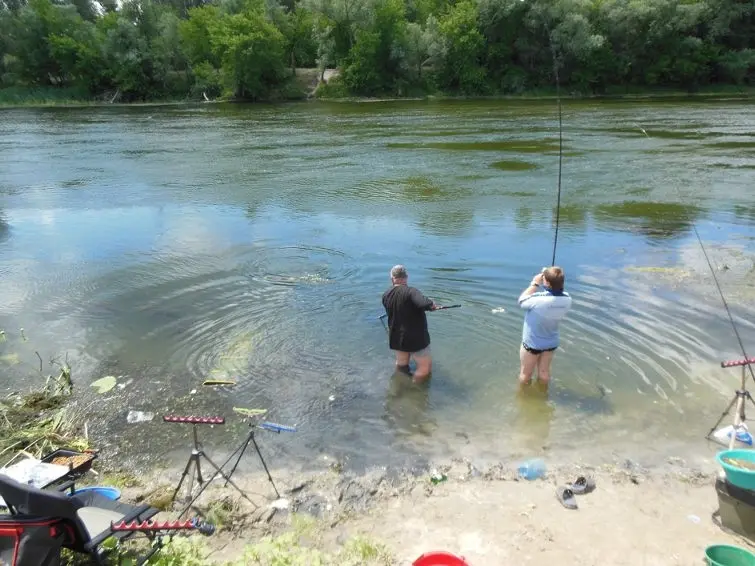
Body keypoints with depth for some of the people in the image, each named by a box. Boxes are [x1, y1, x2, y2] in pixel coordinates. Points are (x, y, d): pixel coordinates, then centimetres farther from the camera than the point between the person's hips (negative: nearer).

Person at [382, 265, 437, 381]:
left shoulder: (386, 295, -3)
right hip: (416, 338, -7)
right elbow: (424, 303, -39)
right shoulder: (411, 291, -23)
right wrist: (431, 304, -17)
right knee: (425, 367, 10)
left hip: (396, 339, 7)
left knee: (401, 364, 26)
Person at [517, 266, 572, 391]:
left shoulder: (538, 299, -35)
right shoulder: (567, 299, -19)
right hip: (551, 343, 5)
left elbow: (522, 300, -15)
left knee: (526, 373, 20)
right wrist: (548, 276, -9)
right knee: (544, 371, 26)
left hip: (532, 343, -5)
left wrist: (535, 284, -9)